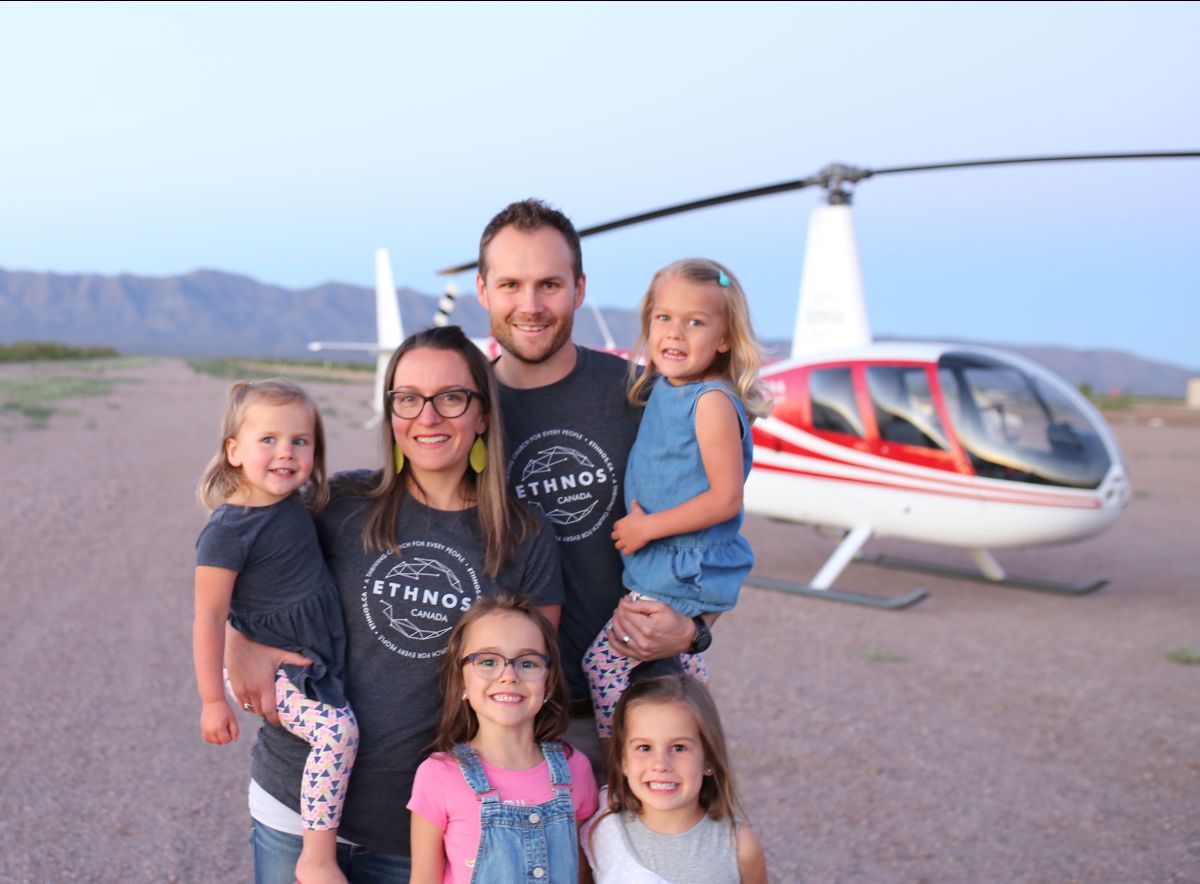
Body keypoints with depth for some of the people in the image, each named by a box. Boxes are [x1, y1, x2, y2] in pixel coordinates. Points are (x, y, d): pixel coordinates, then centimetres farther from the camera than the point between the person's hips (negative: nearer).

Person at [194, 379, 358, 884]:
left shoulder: (292, 505, 2)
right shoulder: (228, 531, -20)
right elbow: (208, 619, -17)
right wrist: (212, 700, -15)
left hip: (320, 658, 9)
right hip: (276, 672, -9)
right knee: (336, 731, -26)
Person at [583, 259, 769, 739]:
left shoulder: (713, 402, -20)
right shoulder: (661, 388, 5)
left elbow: (726, 499, -23)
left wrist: (646, 527, -18)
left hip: (684, 574, -9)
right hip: (655, 569, 9)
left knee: (605, 662, -7)